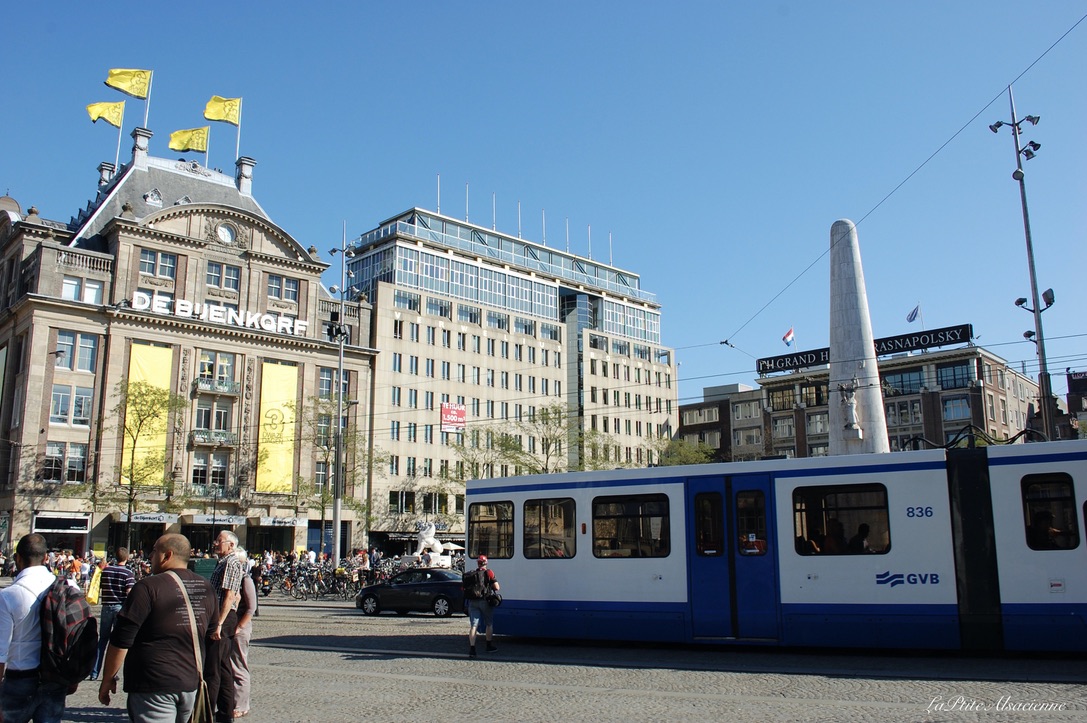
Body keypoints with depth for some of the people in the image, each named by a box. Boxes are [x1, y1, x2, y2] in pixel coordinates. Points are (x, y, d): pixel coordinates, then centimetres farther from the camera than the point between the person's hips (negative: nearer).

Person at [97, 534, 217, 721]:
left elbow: (121, 640, -11)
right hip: (190, 685, 6)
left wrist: (107, 679, -1)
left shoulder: (149, 587, -12)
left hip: (154, 687, -6)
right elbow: (210, 636, 18)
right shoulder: (206, 589, 7)